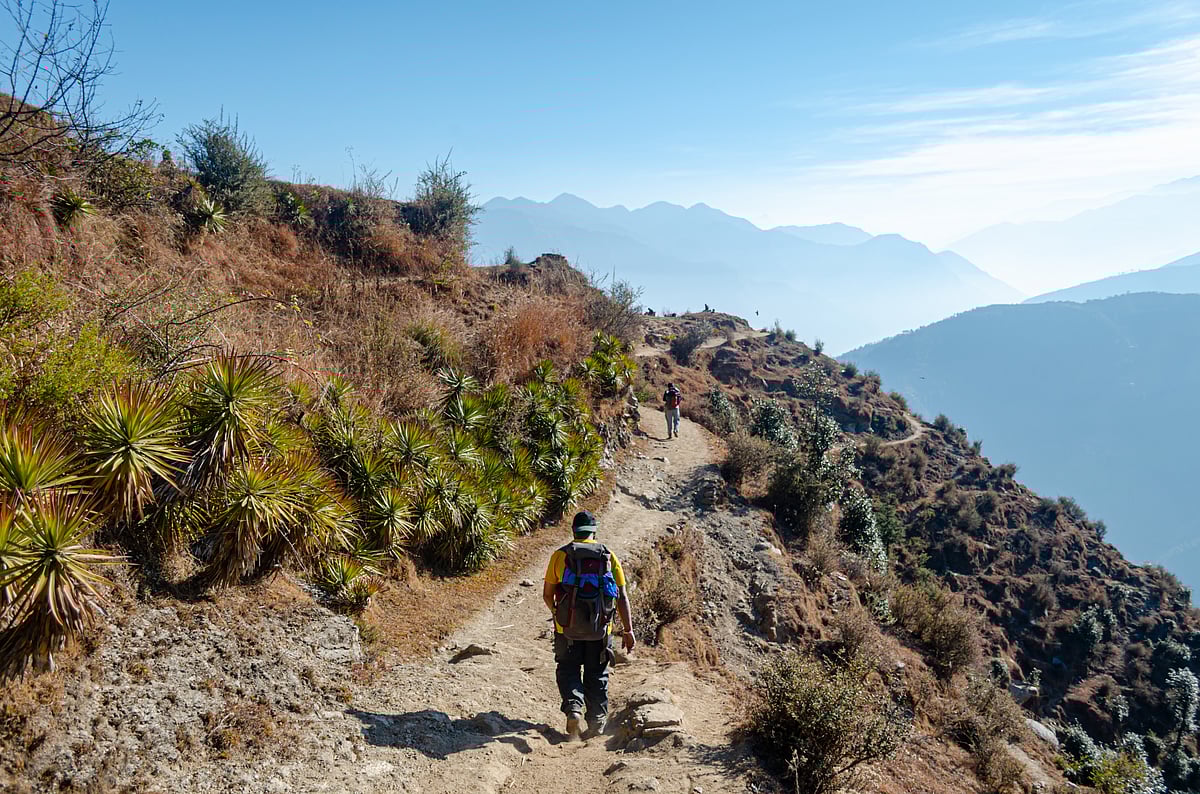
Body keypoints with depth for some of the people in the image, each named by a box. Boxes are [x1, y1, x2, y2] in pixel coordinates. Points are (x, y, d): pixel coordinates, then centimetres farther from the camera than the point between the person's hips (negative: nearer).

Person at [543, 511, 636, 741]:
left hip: (568, 628, -1)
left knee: (568, 670, 13)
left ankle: (573, 709, -8)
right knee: (597, 675, 16)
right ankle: (597, 721, 20)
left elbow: (547, 594, 3)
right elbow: (622, 597, -2)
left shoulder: (560, 556, -2)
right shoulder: (609, 557, 1)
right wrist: (628, 630, 2)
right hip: (600, 628, 1)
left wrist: (555, 612, 23)